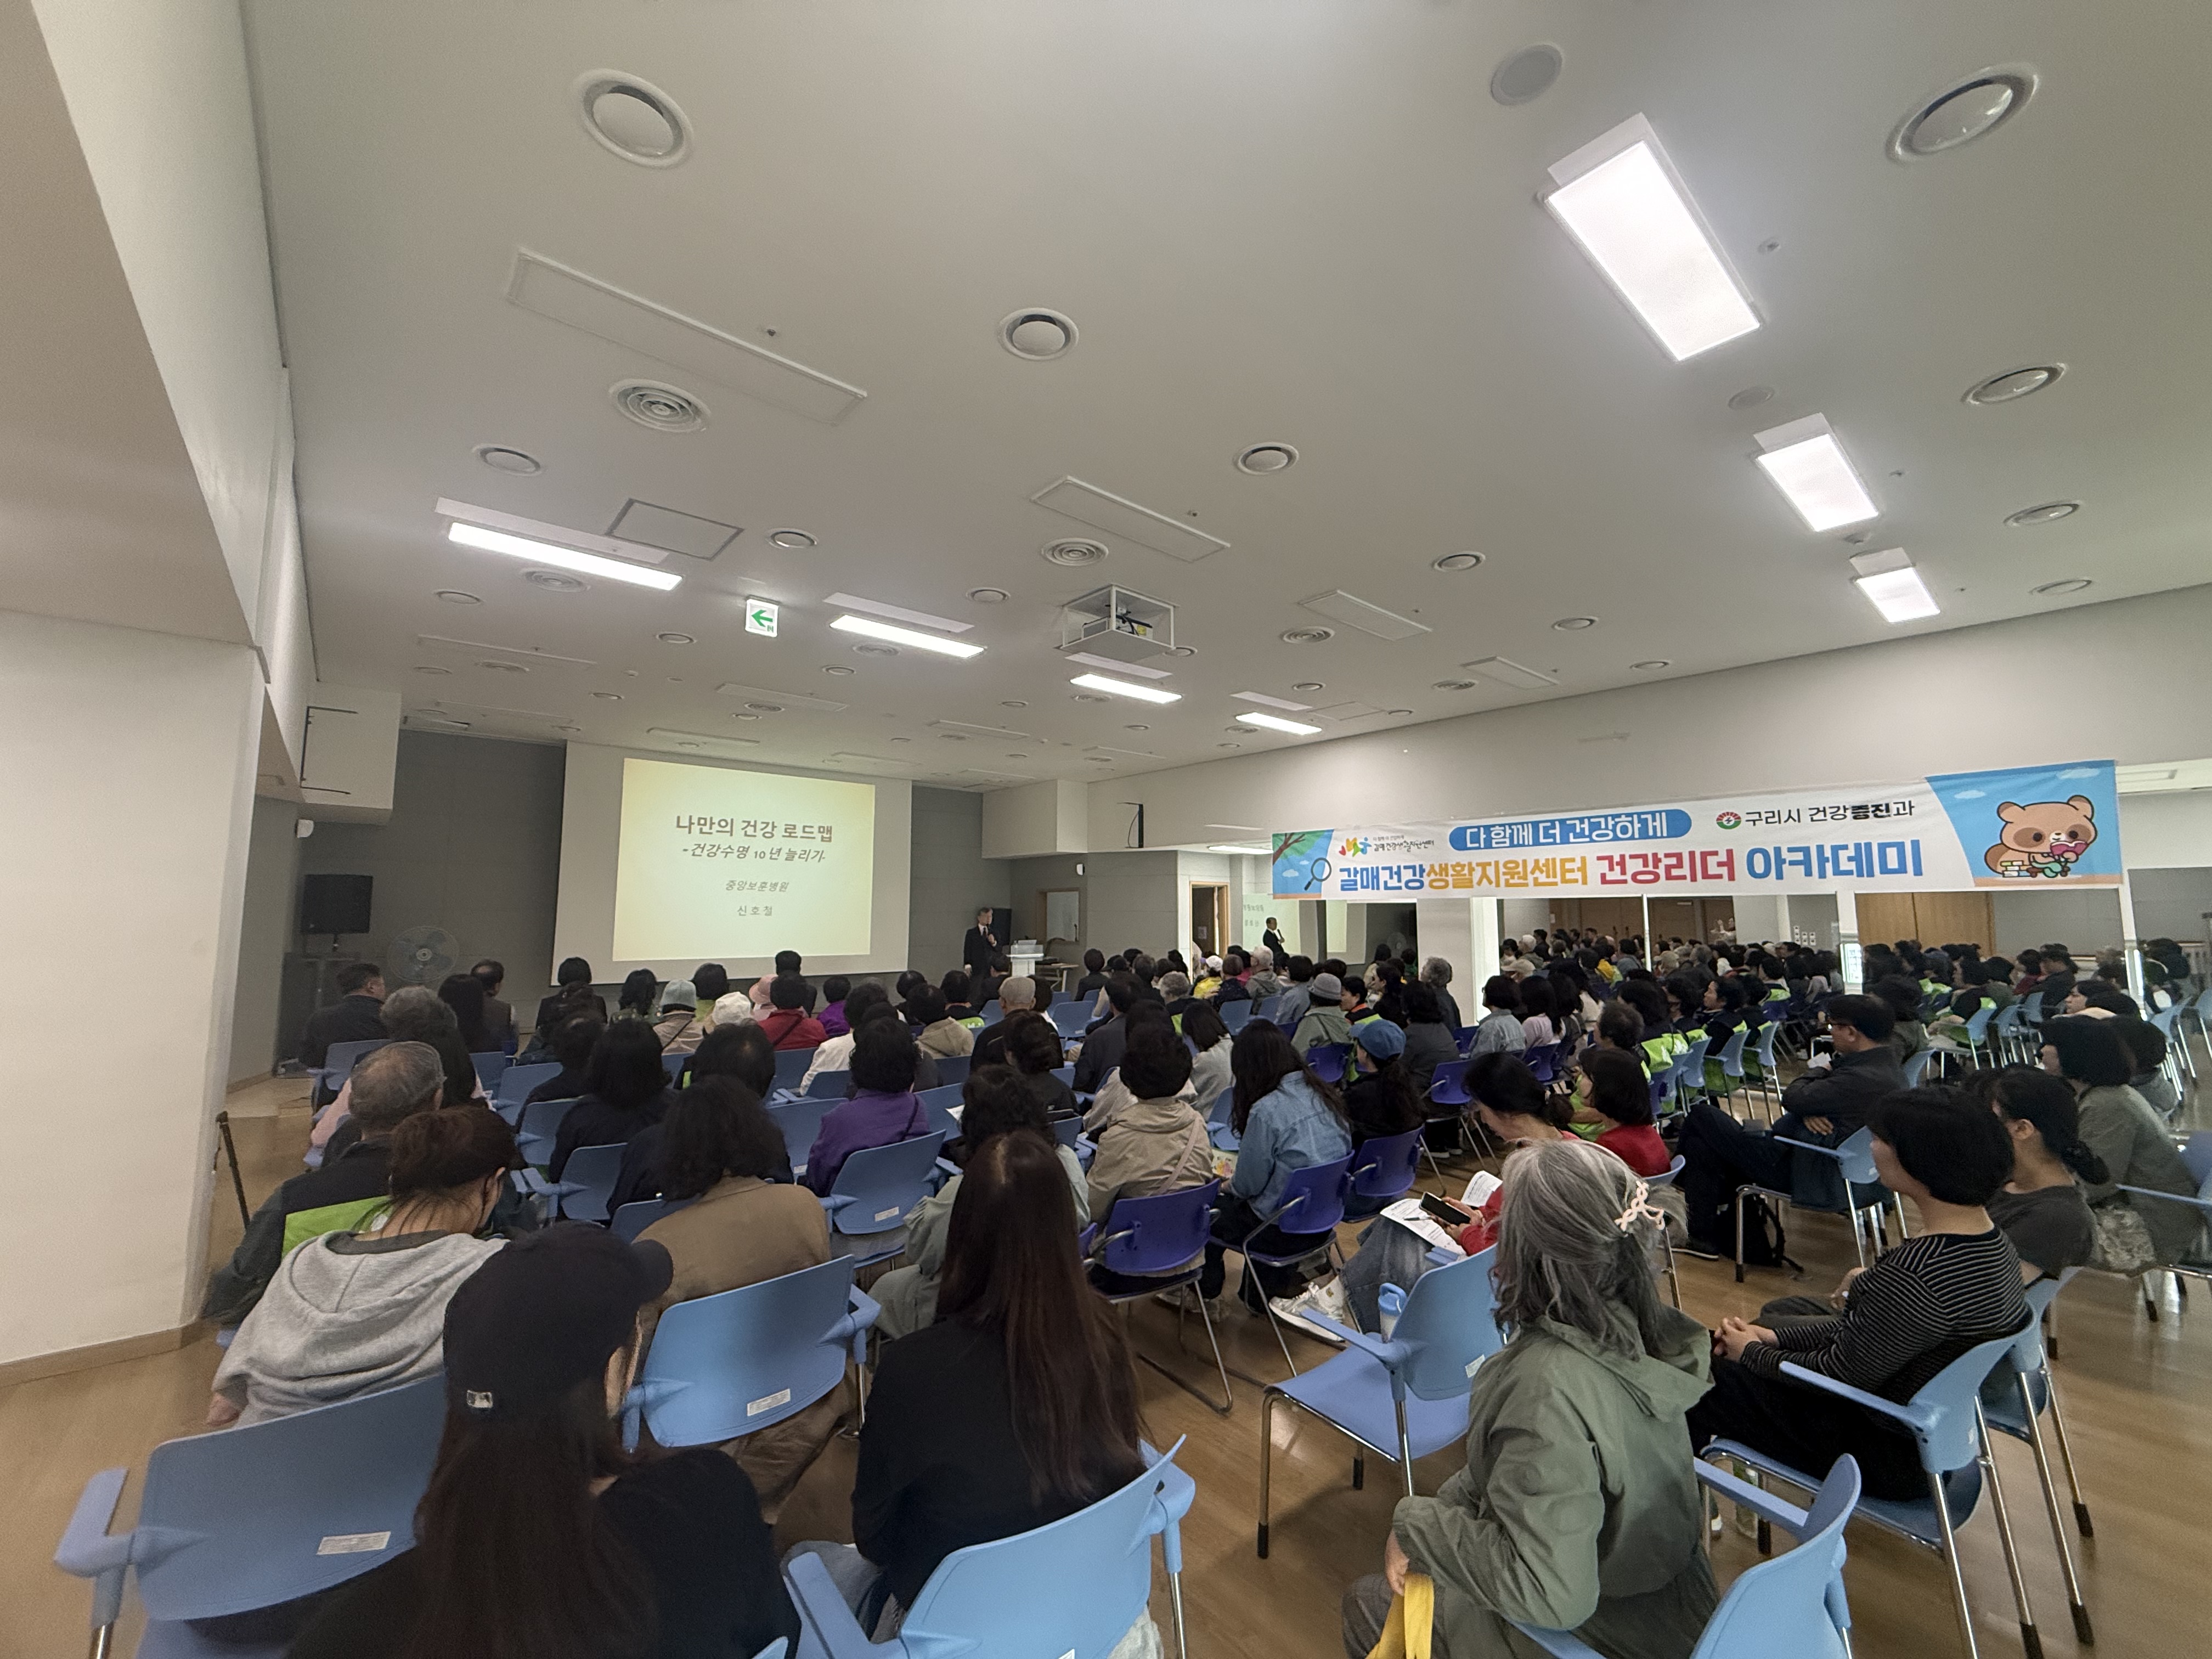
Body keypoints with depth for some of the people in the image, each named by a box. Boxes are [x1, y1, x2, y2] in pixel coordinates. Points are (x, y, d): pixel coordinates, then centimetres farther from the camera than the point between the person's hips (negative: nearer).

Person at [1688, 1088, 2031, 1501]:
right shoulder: (1990, 1238, -4)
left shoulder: (1916, 1273, -35)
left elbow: (1846, 1373, -22)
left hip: (1892, 1456, -9)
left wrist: (1752, 1354, -5)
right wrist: (1773, 1337, 5)